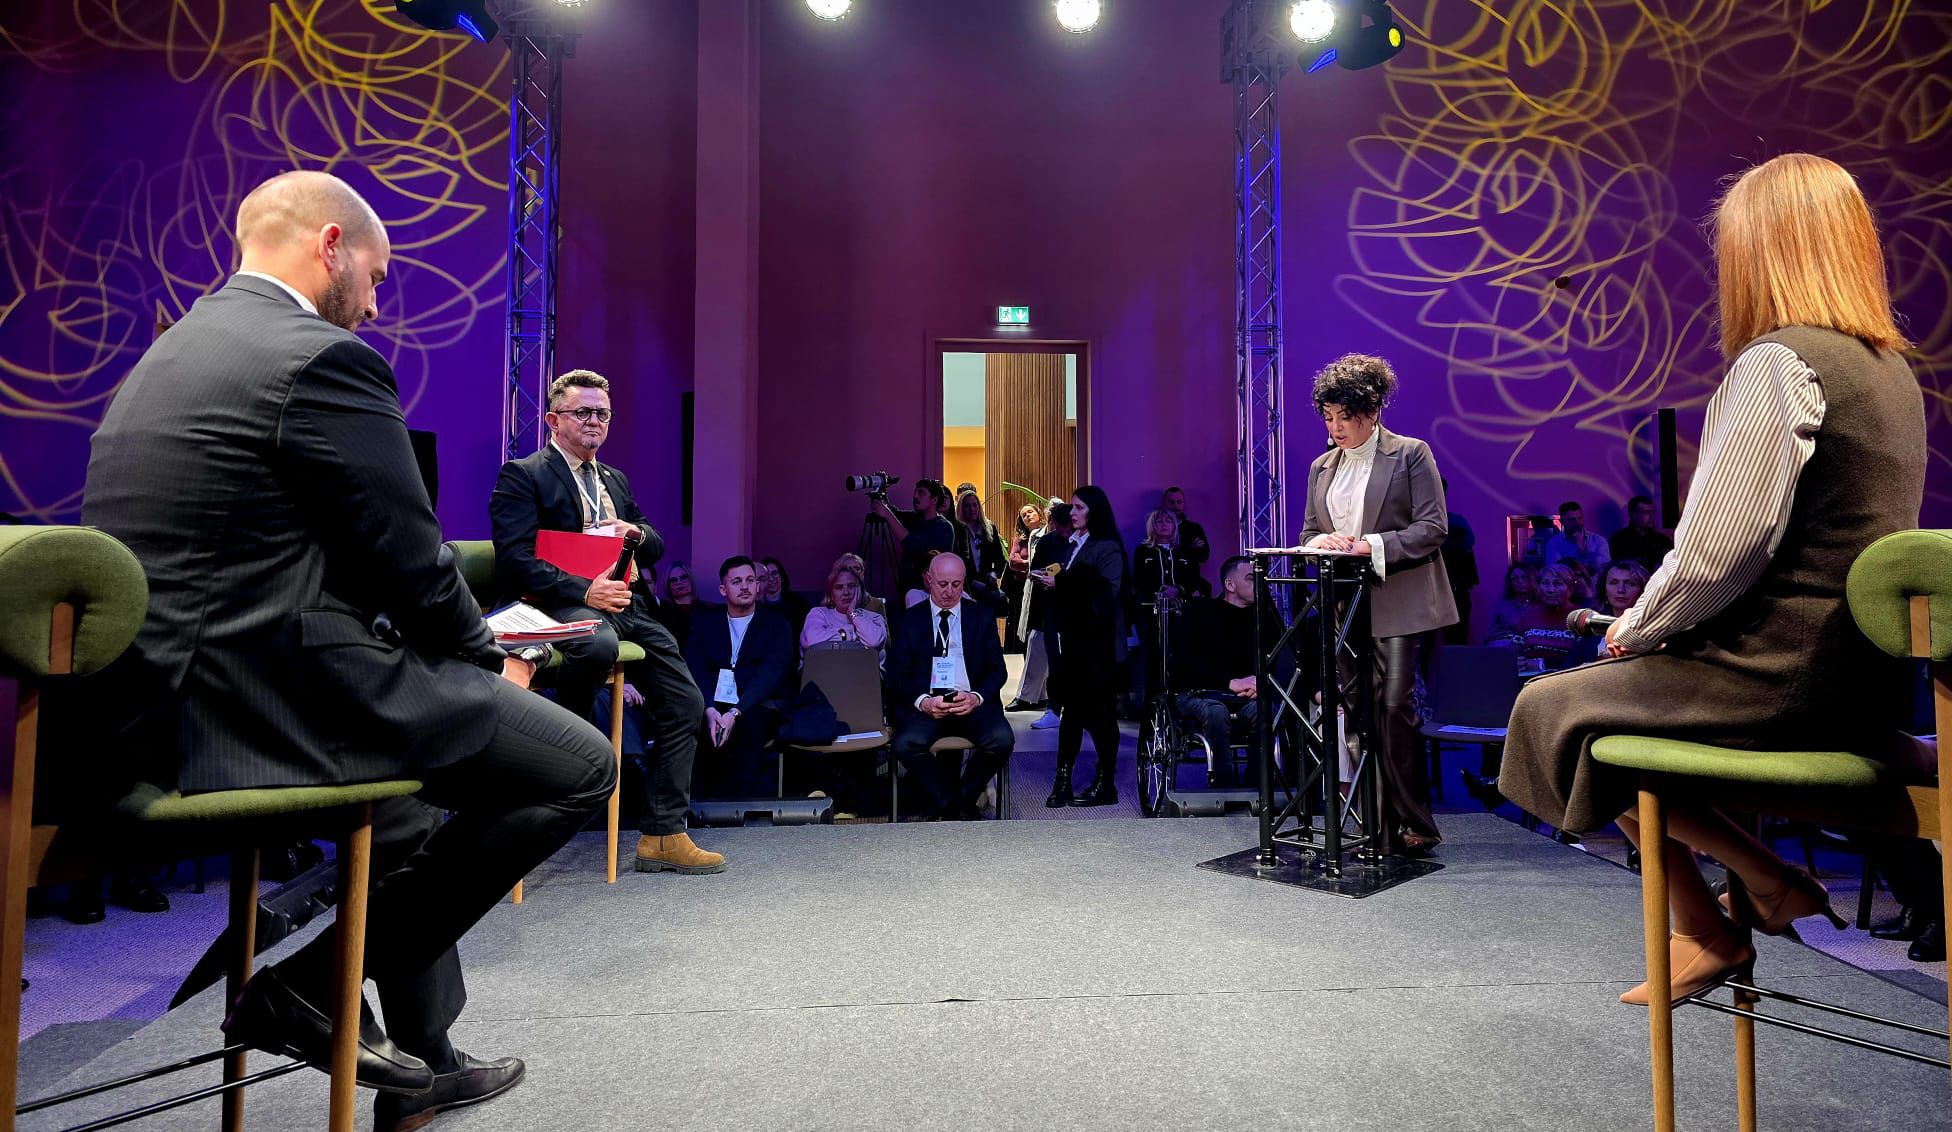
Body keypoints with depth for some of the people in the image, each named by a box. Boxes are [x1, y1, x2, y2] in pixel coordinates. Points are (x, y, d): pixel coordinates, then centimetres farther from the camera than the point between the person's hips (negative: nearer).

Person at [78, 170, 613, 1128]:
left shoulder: (168, 355, 18)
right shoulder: (323, 359, -12)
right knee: (580, 763, -7)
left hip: (163, 695, 11)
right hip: (270, 699, -11)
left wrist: (459, 655, 15)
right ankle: (312, 986, 3)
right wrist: (487, 658, 6)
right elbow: (408, 556, -13)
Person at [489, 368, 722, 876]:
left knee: (685, 704, -4)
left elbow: (655, 546, 26)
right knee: (598, 645, -41)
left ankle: (662, 835, 3)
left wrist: (637, 532, 1)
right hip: (564, 605, -7)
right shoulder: (522, 476, 2)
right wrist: (584, 590, -23)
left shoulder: (614, 479, 25)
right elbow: (515, 560, -10)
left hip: (629, 606, 7)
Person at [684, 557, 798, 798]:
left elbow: (769, 676, -7)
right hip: (713, 706, 2)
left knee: (751, 723, -37)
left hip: (758, 706, -2)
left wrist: (735, 713, -23)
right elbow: (695, 670, 2)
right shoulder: (704, 621, 15)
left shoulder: (777, 624, 8)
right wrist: (709, 710, -19)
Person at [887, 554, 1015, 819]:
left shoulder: (980, 617, 13)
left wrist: (976, 697, -14)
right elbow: (897, 675, 4)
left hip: (971, 703, 1)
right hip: (925, 704, -1)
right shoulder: (908, 620, 11)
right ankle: (954, 806, -10)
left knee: (1002, 739, -29)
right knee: (905, 744, -31)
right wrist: (923, 701, -17)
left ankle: (960, 802, -4)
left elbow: (997, 670, 8)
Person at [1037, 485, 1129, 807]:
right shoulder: (1071, 545, 15)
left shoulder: (1108, 548, -6)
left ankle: (1105, 784, 10)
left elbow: (1106, 591, -18)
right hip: (1071, 639, 6)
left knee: (1100, 712, 1)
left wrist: (1060, 583, -17)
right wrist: (1045, 581, -1)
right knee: (1072, 708, 6)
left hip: (1098, 643, -6)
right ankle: (1063, 780, 8)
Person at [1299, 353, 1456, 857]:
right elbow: (1308, 533, 17)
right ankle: (1375, 827, 13)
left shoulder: (1412, 454, 0)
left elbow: (1432, 528, -6)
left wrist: (1370, 544, -18)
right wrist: (1323, 542, -6)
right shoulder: (1322, 467, 15)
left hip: (1399, 603, -5)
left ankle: (1413, 826, 3)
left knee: (1394, 707, -11)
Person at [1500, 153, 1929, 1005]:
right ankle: (1701, 932, 22)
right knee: (1628, 690, 23)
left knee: (1553, 711, 3)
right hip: (1862, 675, 9)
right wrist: (1652, 625, 15)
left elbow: (1719, 551, -22)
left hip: (1781, 677, -9)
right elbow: (1836, 540, 16)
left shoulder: (1778, 362, -17)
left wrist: (1637, 628, -3)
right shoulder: (1892, 368, 11)